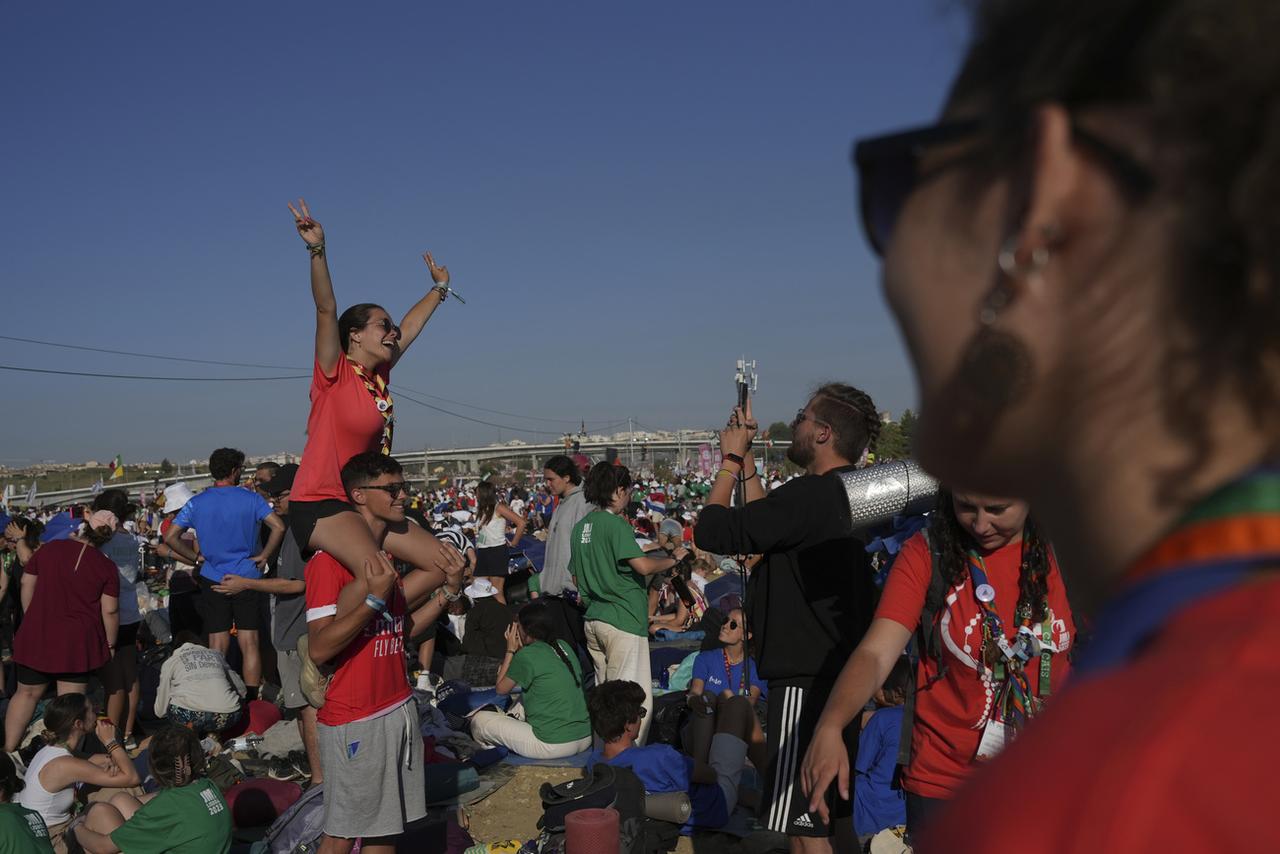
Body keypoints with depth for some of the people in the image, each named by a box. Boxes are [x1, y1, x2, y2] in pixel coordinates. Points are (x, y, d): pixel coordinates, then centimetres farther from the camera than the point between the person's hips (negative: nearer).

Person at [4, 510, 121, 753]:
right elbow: (110, 610, -8)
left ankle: (8, 749, 23)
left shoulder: (49, 548, 0)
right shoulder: (107, 567, -9)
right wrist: (110, 644, 5)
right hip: (78, 641, -3)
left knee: (27, 693, 17)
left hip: (36, 635, 3)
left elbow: (26, 583, 9)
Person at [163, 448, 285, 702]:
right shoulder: (250, 499, -5)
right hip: (247, 578, -2)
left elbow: (170, 537, -1)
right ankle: (252, 700, 3)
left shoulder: (197, 503, 2)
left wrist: (196, 558, 7)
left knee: (217, 647, 9)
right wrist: (264, 556, -4)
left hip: (213, 580, 2)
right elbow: (279, 527, -15)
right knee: (249, 644, 3)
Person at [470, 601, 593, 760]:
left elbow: (501, 689, 4)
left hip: (553, 746, -7)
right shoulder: (563, 646, 6)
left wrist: (510, 650, 10)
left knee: (479, 719, 6)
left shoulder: (526, 656, -12)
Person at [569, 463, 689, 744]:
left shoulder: (580, 527, 12)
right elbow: (643, 565, -22)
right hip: (623, 620, -9)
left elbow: (576, 578, 19)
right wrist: (674, 559, -7)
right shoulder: (616, 524, -13)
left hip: (592, 620, 9)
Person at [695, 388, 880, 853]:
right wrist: (746, 460, 20)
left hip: (807, 682, -10)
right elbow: (770, 525, 21)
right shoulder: (850, 495, 10)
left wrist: (730, 460, -5)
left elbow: (710, 532, -19)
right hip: (838, 676, 10)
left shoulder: (812, 495, -22)